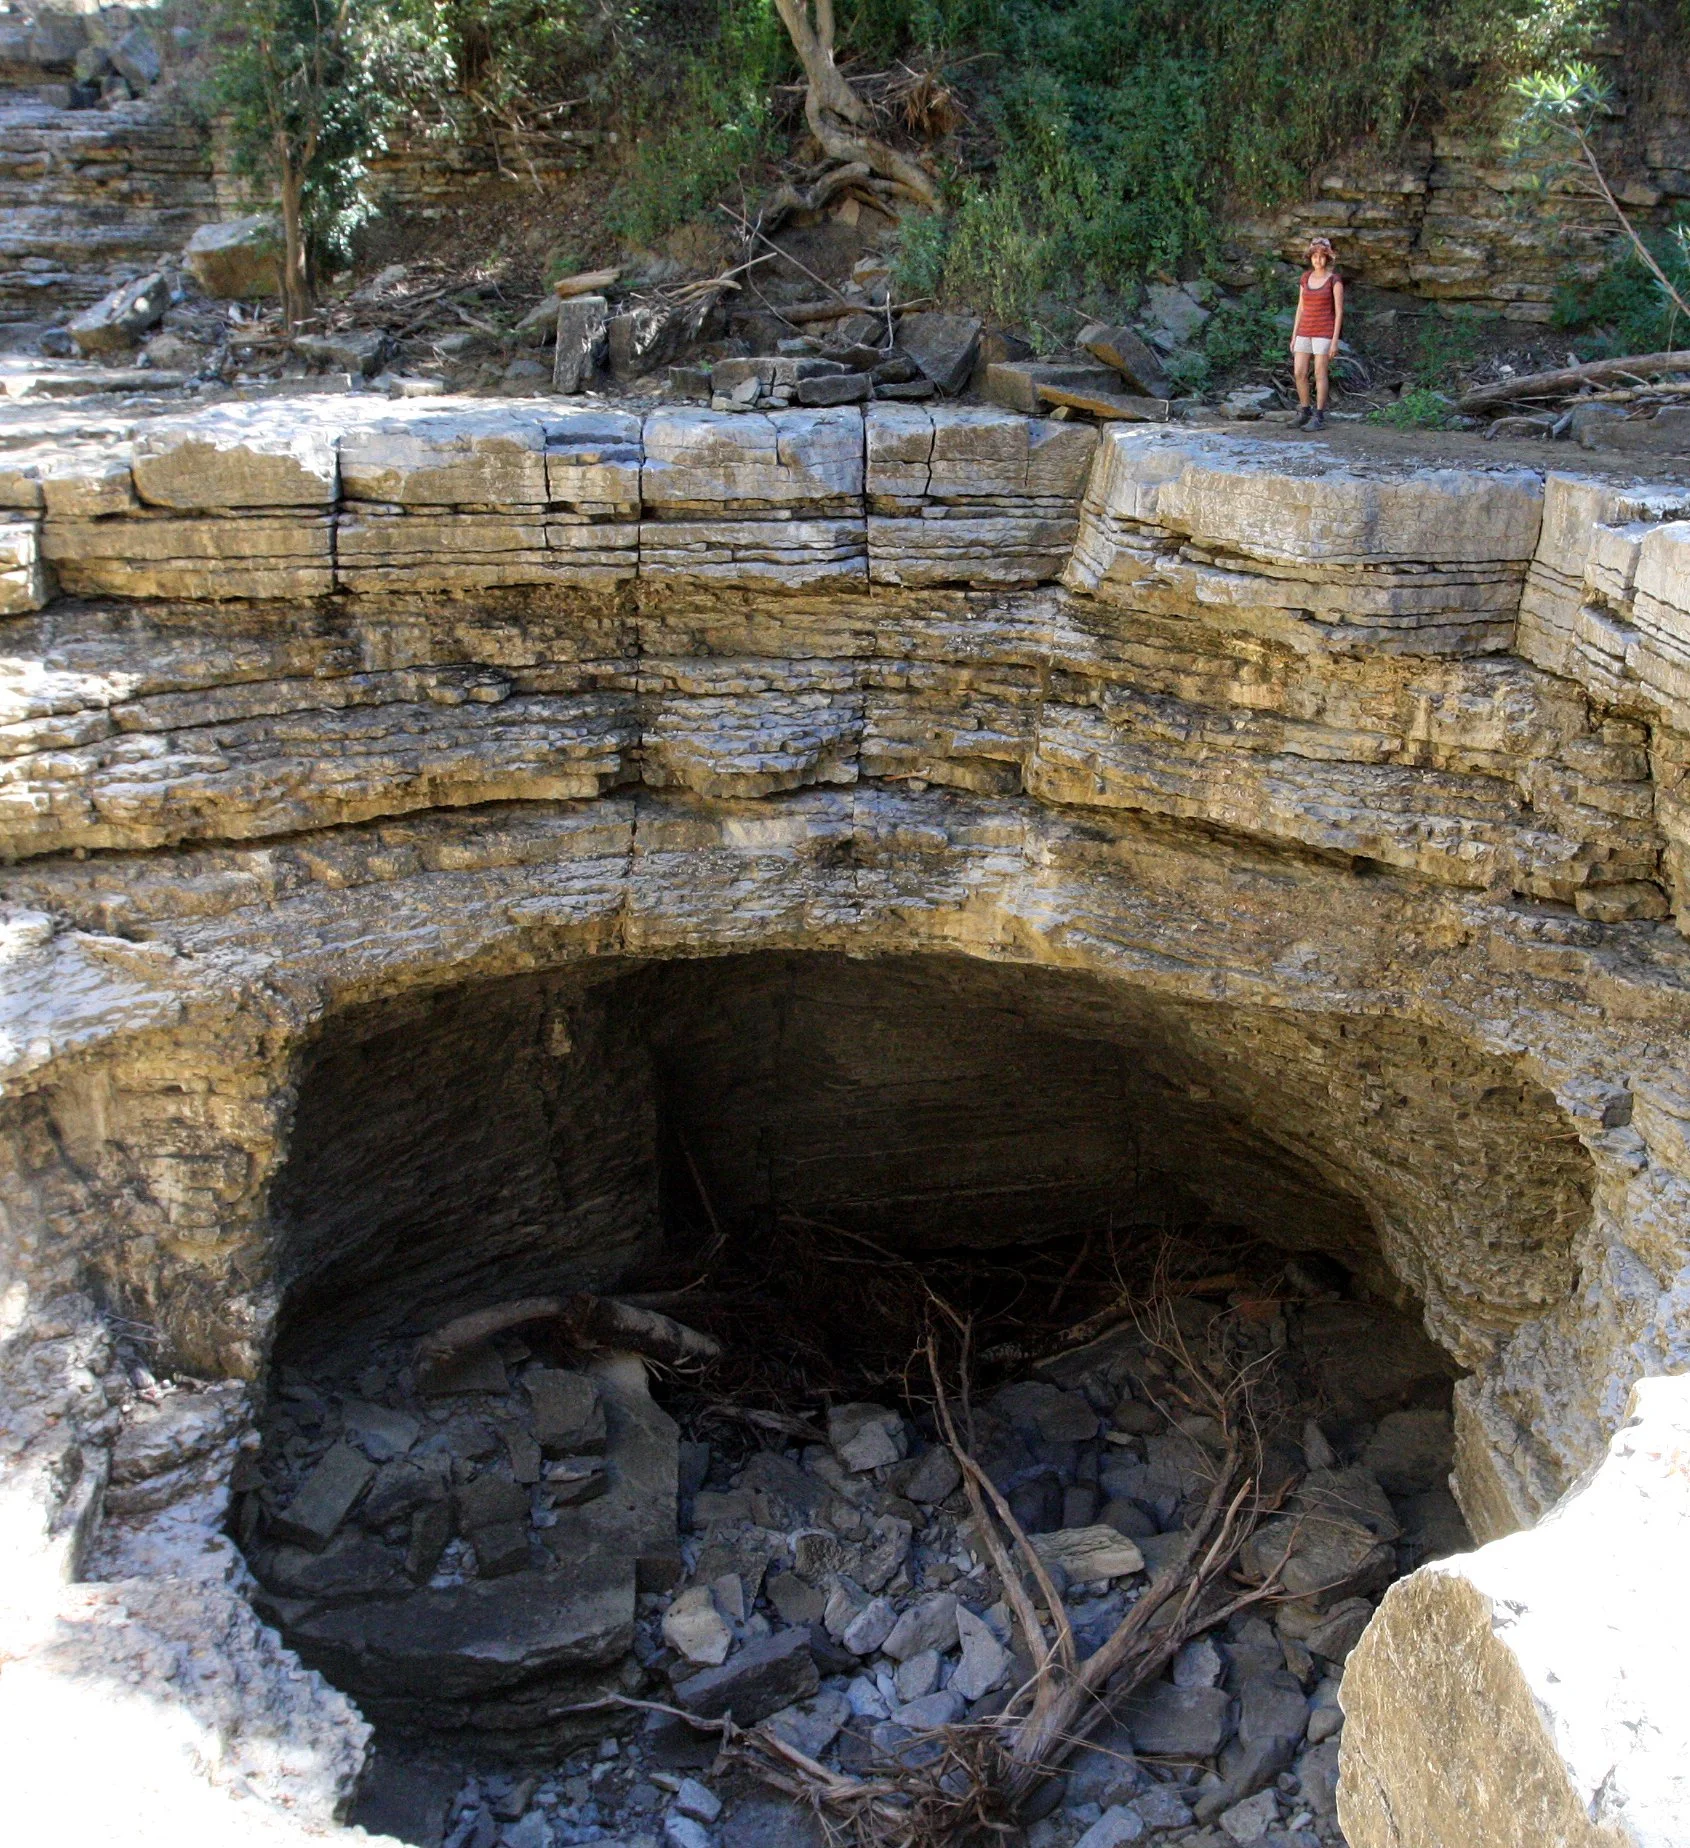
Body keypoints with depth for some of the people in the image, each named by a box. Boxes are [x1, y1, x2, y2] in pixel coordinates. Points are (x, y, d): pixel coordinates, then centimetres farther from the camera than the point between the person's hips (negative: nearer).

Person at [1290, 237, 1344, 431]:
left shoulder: (1335, 280, -7)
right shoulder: (1306, 277, 8)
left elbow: (1339, 311, -9)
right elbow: (1301, 308, 12)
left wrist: (1335, 341, -14)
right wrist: (1294, 336, 10)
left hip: (1325, 331, -5)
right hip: (1306, 331, 5)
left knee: (1320, 374, -6)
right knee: (1299, 374, 1)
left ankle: (1319, 418, 0)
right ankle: (1305, 412, 17)